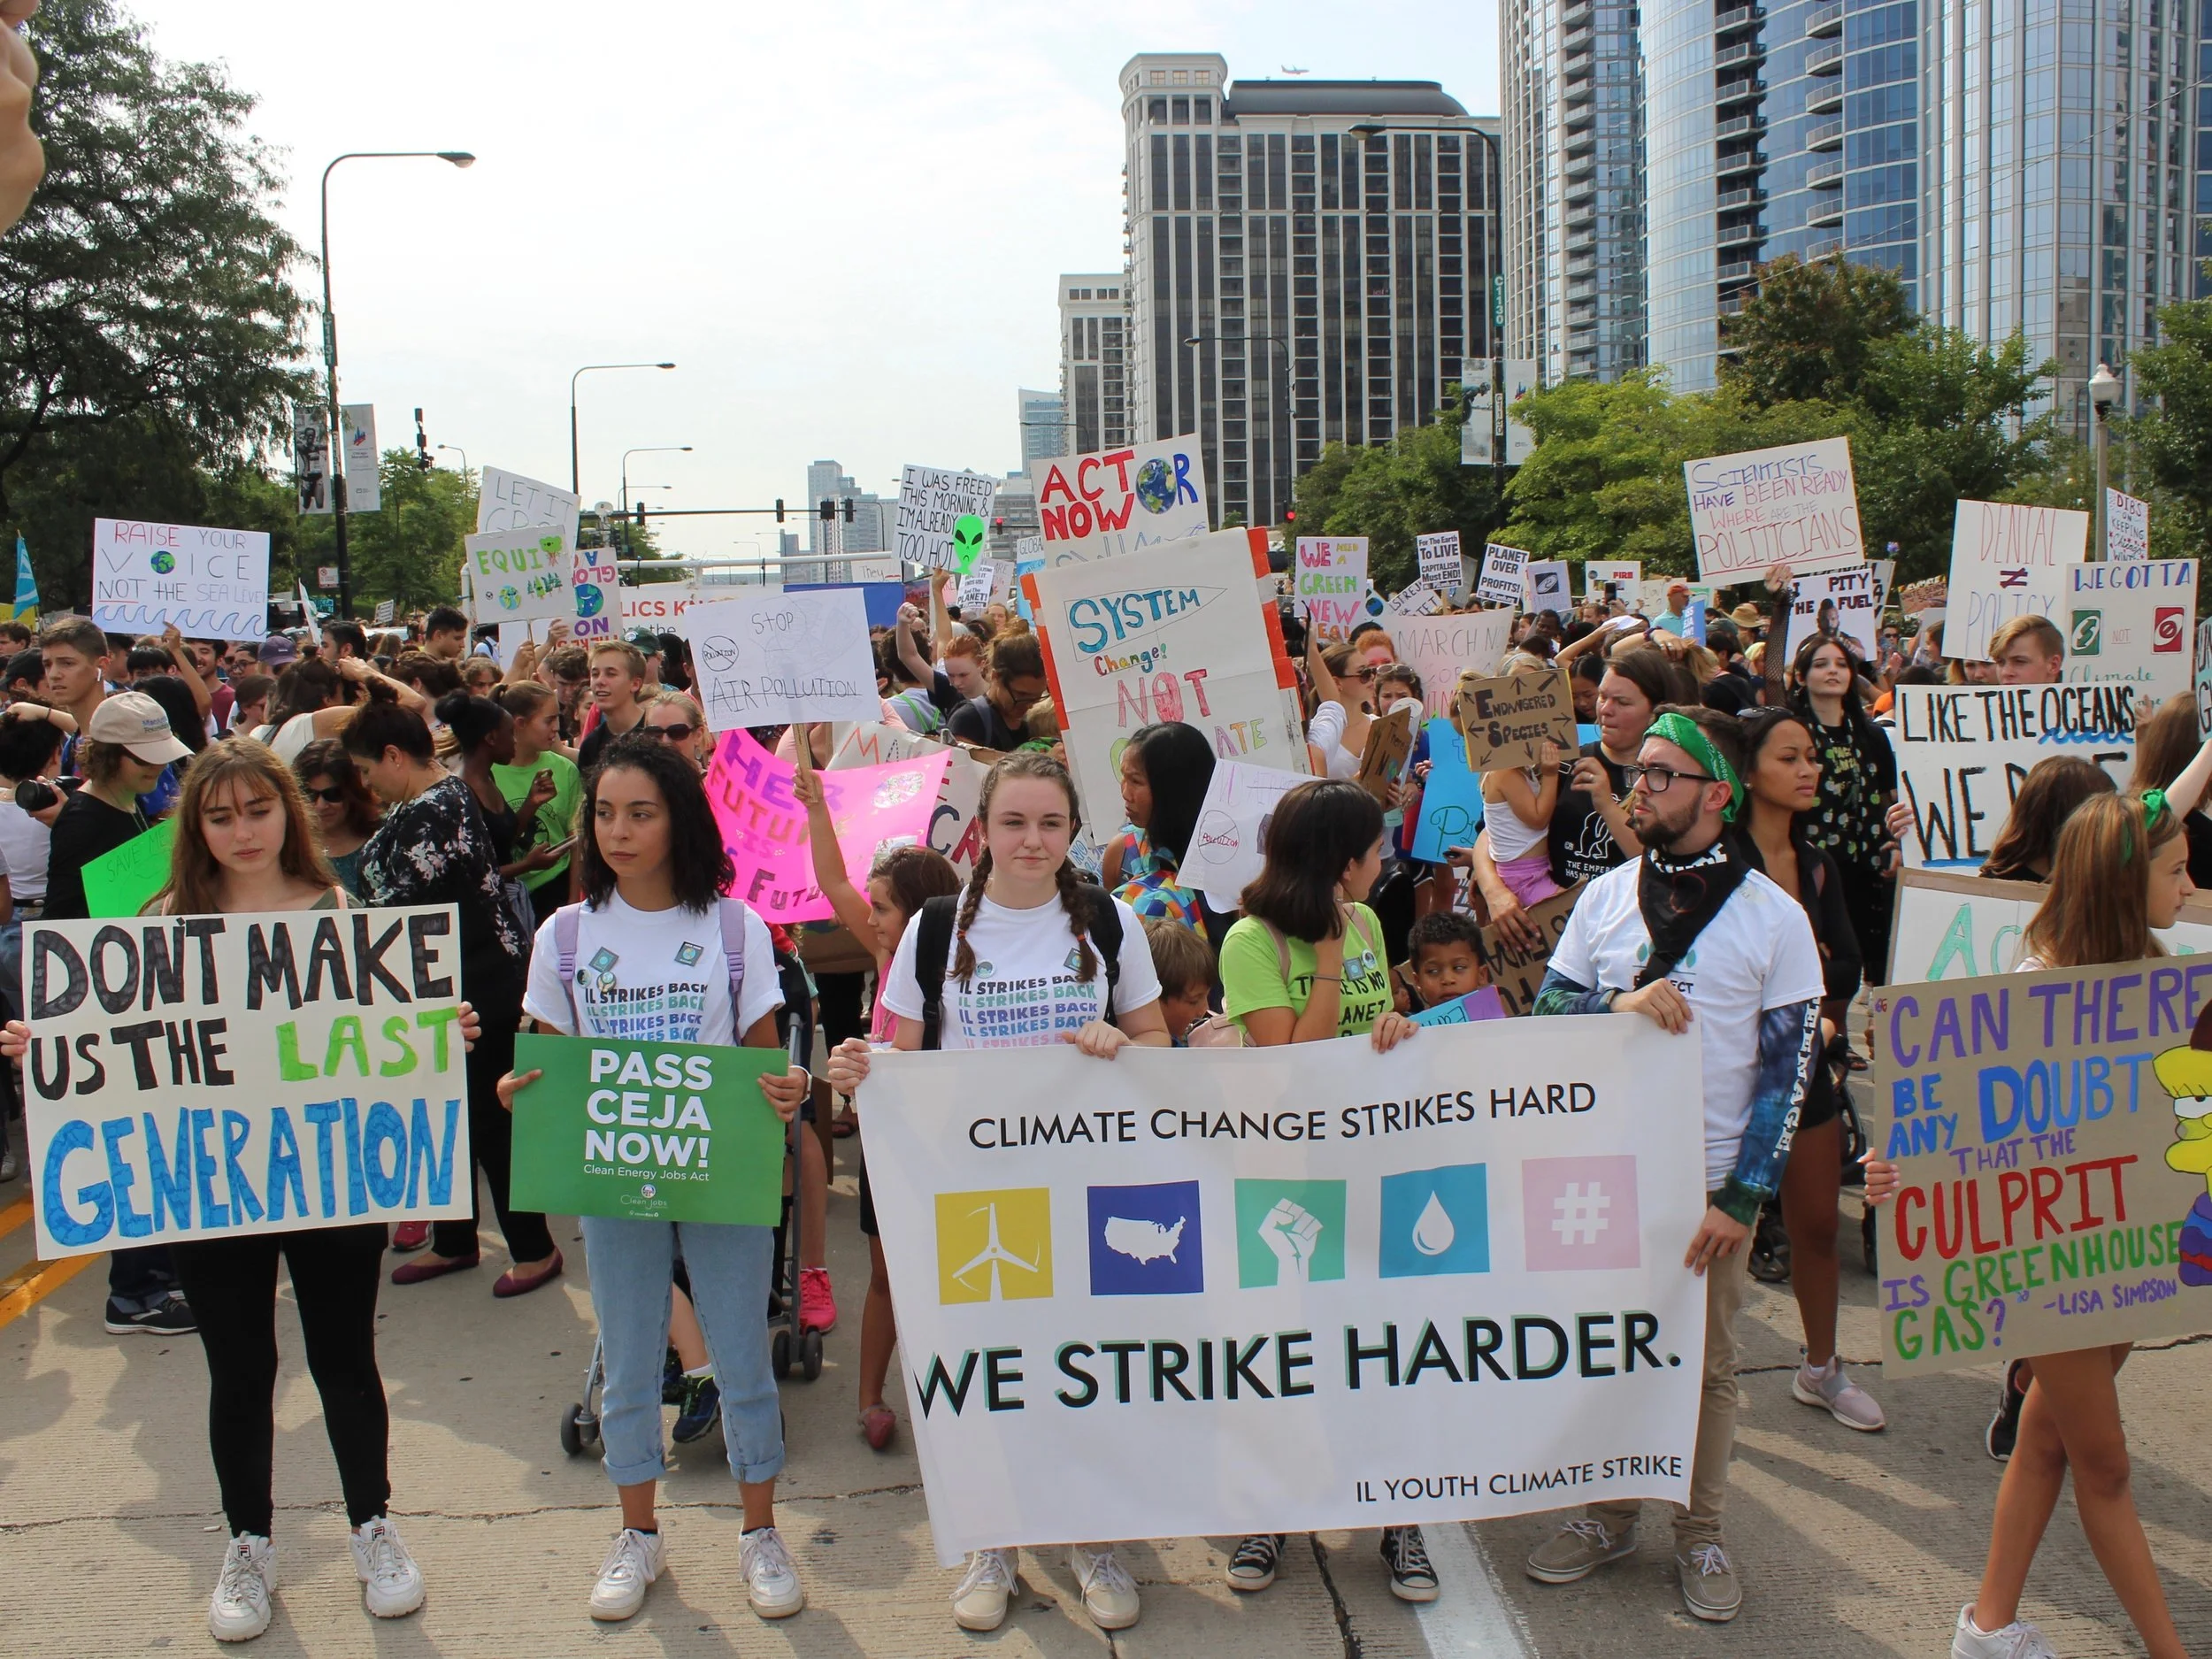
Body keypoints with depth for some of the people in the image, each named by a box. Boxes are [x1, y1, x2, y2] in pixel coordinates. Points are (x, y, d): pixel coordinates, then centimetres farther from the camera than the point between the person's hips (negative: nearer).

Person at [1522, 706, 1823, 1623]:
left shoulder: (1774, 917, -5)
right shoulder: (1605, 896, 3)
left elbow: (1788, 1068, -6)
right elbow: (1545, 1008, 3)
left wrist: (1744, 1198, -12)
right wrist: (1618, 1002, -18)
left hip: (1709, 1179, -2)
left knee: (1706, 1366, 9)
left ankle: (1700, 1535, 27)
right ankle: (1608, 1514, 29)